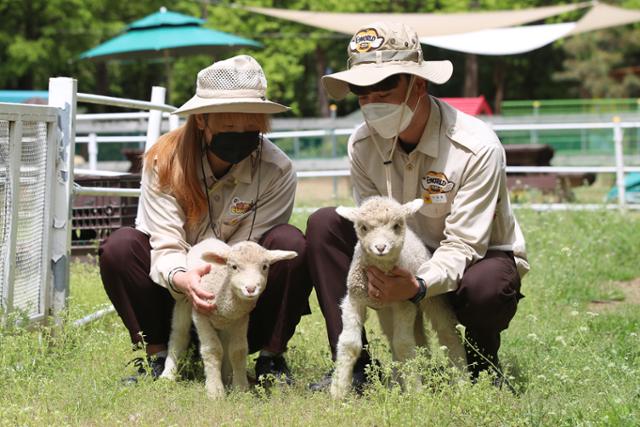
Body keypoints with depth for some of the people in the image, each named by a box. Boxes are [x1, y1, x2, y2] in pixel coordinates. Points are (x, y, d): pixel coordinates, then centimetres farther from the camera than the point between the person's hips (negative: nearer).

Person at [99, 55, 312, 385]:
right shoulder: (164, 160, -13)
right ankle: (157, 356, -11)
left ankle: (271, 358, -12)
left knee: (290, 243, -28)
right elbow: (166, 246, -20)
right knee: (121, 246, -25)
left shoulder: (277, 171, -15)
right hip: (176, 293, 1)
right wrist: (183, 279, -44)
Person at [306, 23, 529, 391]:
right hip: (402, 261, 5)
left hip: (481, 257, -4)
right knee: (324, 224, -16)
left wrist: (419, 286, -46)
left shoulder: (477, 147, -26)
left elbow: (463, 245, -27)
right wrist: (374, 269, -33)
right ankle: (353, 364, -15)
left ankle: (483, 368, -3)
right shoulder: (363, 145, -10)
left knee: (484, 288, -41)